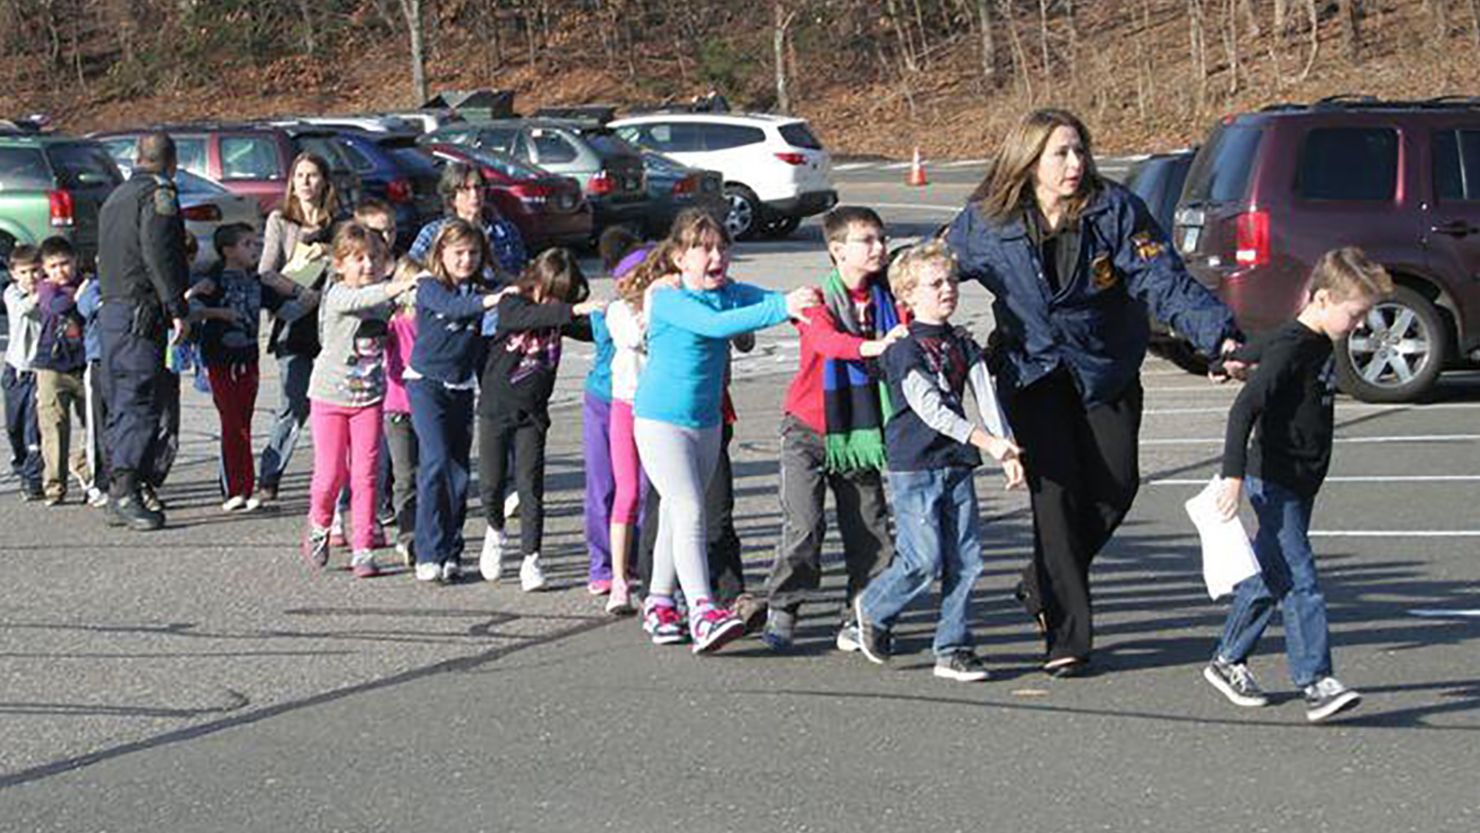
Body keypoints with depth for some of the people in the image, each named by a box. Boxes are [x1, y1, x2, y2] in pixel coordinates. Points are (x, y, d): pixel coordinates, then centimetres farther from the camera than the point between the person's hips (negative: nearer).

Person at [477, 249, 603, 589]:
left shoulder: (559, 314, 1)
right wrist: (574, 310, -41)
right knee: (491, 482, 4)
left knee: (530, 485, -4)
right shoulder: (512, 303, -11)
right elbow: (530, 316, -31)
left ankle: (531, 558, 1)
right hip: (496, 407, -2)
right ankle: (495, 533, 33)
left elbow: (592, 331, -5)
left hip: (532, 412, 2)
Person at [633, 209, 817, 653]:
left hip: (706, 420, 7)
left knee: (677, 514, 16)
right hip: (660, 420, -7)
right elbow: (715, 324, -33)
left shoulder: (730, 293, 3)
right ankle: (702, 613, -24)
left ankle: (659, 605, 28)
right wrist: (782, 308, -40)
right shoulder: (668, 300, -18)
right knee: (689, 511, -17)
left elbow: (768, 299, -10)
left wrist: (801, 301, -34)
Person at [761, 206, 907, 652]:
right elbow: (826, 339, -30)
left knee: (869, 528, 2)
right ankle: (781, 611, 3)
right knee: (804, 524, -12)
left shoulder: (885, 298, 4)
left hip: (862, 429, 4)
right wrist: (872, 346, -47)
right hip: (810, 428, -4)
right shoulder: (819, 300, -10)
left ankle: (857, 619, 14)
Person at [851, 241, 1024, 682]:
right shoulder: (904, 349, -10)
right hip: (914, 467, -6)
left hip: (957, 466, 6)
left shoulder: (963, 344, 11)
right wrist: (986, 441, -26)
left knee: (966, 559, 1)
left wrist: (1008, 451, -9)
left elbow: (986, 398, 4)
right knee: (925, 559, -9)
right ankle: (873, 608, 17)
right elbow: (929, 408, -19)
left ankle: (953, 649, 8)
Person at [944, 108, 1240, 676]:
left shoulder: (1115, 211, -12)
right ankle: (1066, 638, -7)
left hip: (1107, 372, 2)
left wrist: (1220, 336, -31)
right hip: (1033, 373, -1)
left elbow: (1166, 283, -18)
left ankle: (1043, 586, 23)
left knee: (1116, 486, -5)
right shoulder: (986, 223, -9)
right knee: (1057, 489, -13)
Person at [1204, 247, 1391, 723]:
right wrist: (1234, 475, -30)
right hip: (1276, 484, -9)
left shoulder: (1319, 345, 10)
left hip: (1299, 485, 9)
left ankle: (1228, 662, 26)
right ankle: (1316, 683, -15)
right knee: (1297, 581, -12)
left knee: (1269, 575, 15)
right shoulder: (1290, 349, -19)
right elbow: (1245, 409, -26)